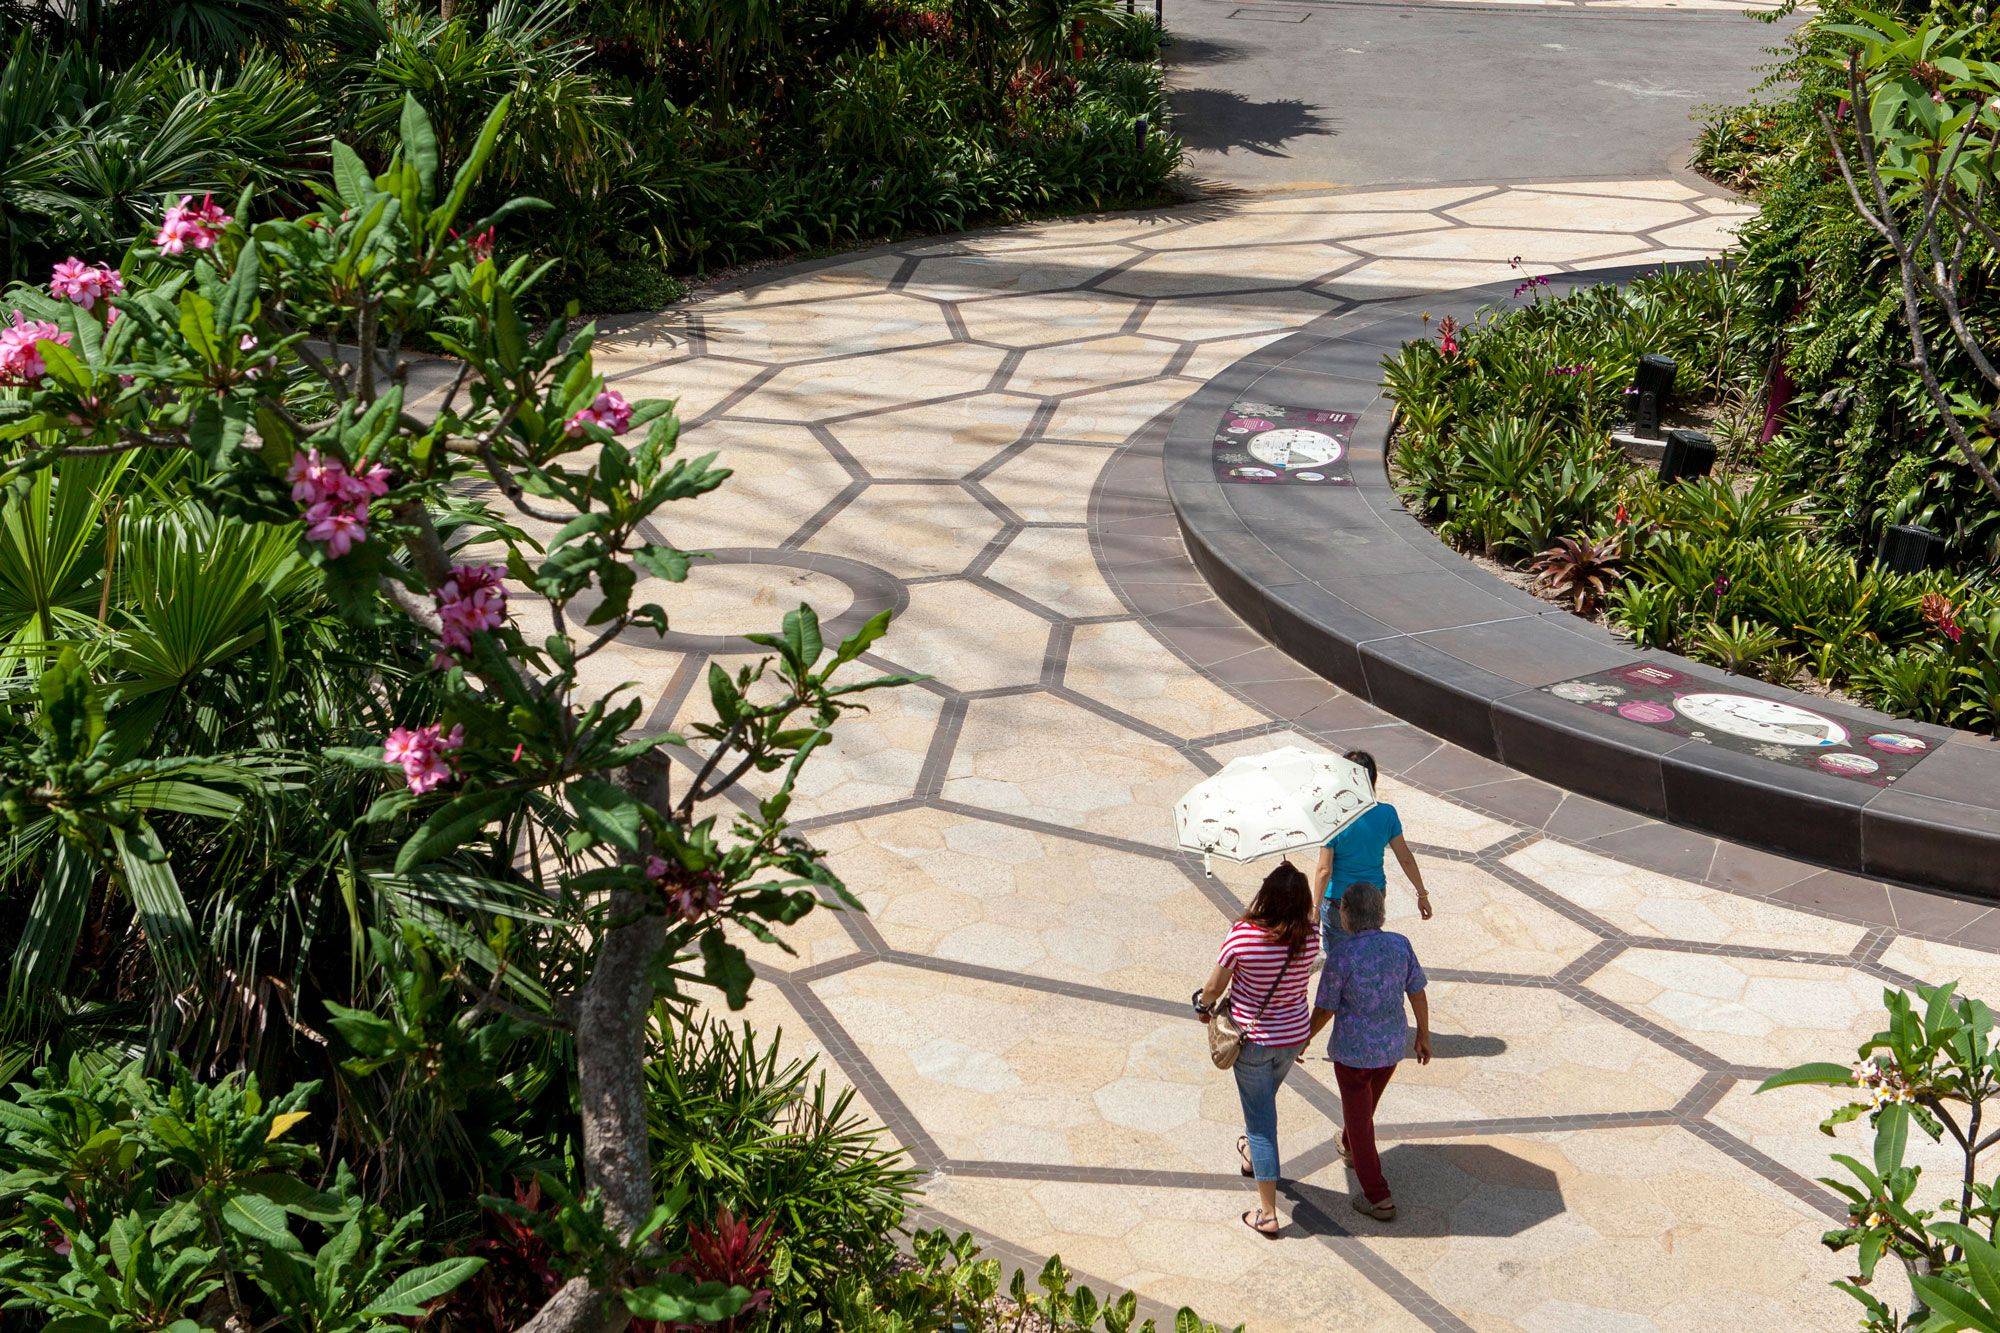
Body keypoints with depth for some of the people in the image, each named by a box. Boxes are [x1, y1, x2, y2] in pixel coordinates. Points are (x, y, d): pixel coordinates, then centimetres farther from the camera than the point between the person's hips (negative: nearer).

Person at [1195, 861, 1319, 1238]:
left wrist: (1204, 1005, 9)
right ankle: (1251, 1155, 59)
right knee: (1264, 1098, 32)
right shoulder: (1309, 939, -17)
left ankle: (1268, 1214, 10)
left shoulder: (1243, 935, -26)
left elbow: (1213, 986, -11)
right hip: (1294, 1037, 4)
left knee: (1261, 1119, 7)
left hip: (1252, 1040, -4)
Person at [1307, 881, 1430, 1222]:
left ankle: (1379, 1199, 11)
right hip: (1392, 1046, 5)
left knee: (1359, 1117, 10)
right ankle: (1350, 1149, 58)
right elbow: (1417, 993, -1)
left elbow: (1325, 1008, -13)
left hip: (1352, 1049, -5)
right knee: (1367, 1100, 32)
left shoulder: (1341, 955, -23)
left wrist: (1306, 1037, 5)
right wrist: (1423, 1035, 13)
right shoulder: (1400, 944, -10)